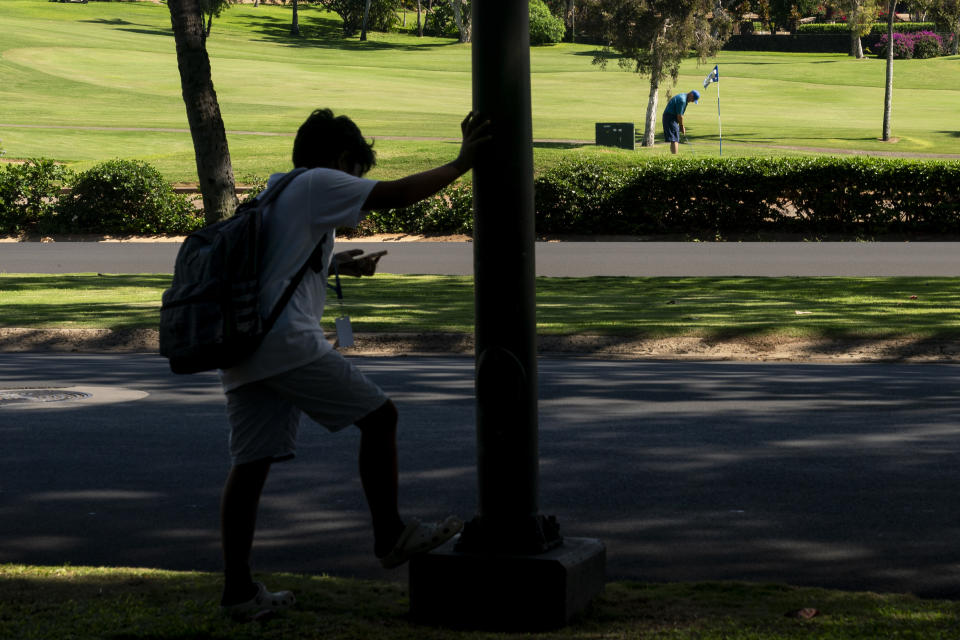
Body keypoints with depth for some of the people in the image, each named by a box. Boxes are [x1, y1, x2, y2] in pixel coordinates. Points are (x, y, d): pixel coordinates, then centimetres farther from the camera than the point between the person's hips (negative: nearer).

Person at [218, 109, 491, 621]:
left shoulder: (274, 190, 25)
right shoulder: (318, 183, 0)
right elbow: (398, 194, -6)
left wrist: (341, 266, 37)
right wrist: (461, 163, 3)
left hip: (241, 347, 9)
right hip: (287, 341, -9)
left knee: (250, 464, 6)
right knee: (378, 415, 3)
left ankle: (237, 590, 4)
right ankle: (390, 536, 9)